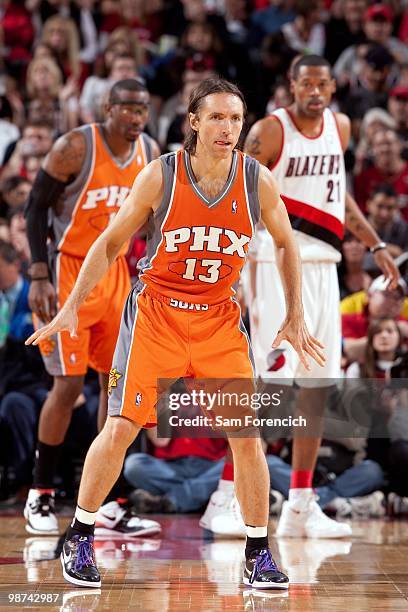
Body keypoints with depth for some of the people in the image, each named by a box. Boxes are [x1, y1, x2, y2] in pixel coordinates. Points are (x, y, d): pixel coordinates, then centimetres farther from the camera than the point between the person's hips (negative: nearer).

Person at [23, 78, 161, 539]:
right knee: (69, 384, -10)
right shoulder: (75, 147, -15)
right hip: (68, 270, -6)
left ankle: (107, 503, 9)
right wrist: (39, 276, -17)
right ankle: (39, 496, 6)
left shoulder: (150, 153, 2)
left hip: (115, 272, 6)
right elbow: (36, 207, -11)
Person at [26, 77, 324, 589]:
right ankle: (79, 537, 12)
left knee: (247, 434, -5)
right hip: (155, 312, -2)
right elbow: (111, 242, -3)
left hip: (220, 318, 2)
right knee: (120, 428, -6)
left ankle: (258, 553, 8)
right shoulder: (160, 175, -13)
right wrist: (72, 307, -8)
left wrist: (295, 319, 5)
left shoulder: (257, 180, -8)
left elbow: (285, 245, 8)